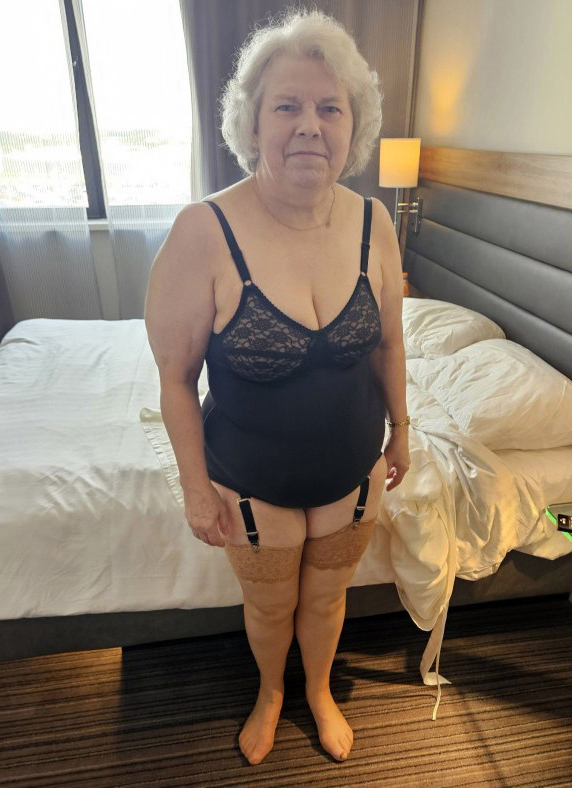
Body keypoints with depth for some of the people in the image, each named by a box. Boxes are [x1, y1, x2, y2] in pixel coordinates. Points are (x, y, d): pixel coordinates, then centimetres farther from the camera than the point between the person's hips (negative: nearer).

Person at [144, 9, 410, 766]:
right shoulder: (205, 232, -22)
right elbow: (176, 376, -14)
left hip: (354, 475, 3)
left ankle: (320, 690, 61)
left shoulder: (373, 223, -10)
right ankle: (271, 692, 60)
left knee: (326, 598, 27)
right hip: (253, 485, -2)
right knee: (269, 607, 25)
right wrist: (196, 486, -9)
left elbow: (387, 342, 3)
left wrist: (400, 431, 10)